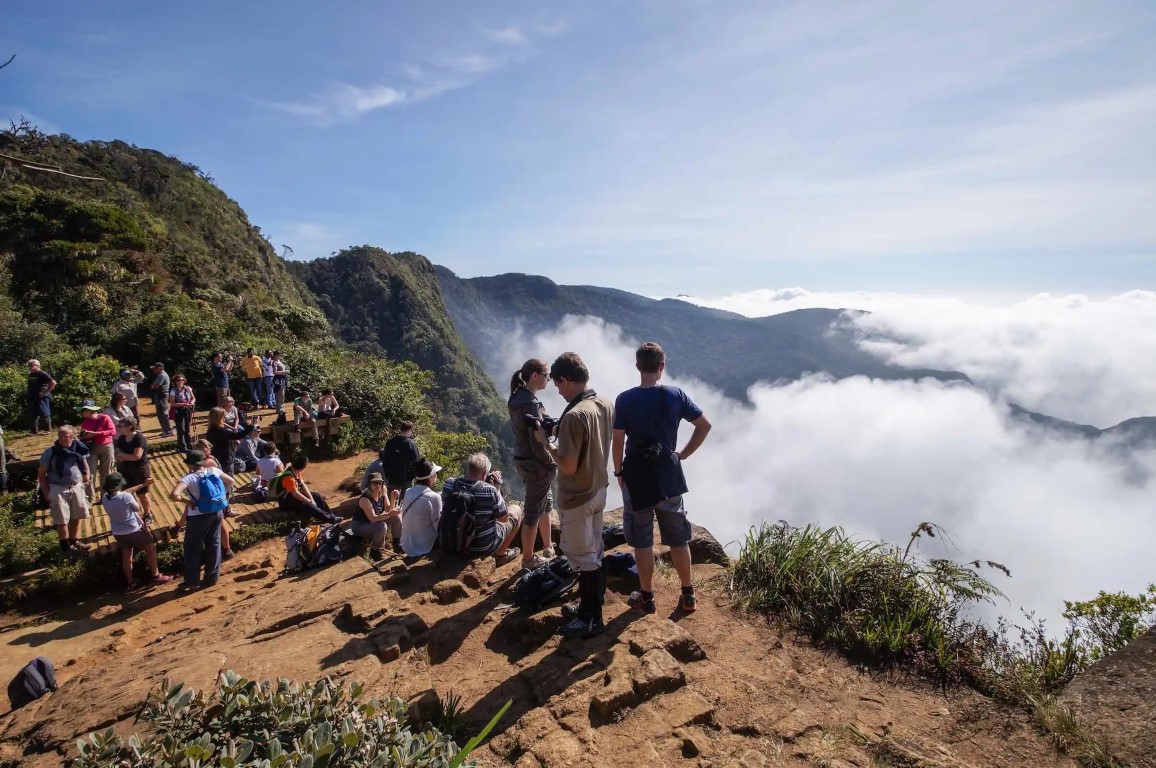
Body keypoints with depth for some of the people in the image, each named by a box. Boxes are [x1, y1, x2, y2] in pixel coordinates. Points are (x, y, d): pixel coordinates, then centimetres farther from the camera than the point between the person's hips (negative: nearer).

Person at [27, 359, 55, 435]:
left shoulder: (43, 374, -10)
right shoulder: (30, 375, 13)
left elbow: (53, 383, -18)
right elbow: (30, 386, 28)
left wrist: (46, 392, -17)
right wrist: (29, 394, 13)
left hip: (42, 398, -8)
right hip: (32, 398, 8)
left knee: (44, 414, -5)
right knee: (33, 415, 11)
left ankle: (48, 430, 3)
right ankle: (35, 431, 18)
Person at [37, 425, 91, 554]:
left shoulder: (79, 450, -2)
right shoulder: (50, 453, -12)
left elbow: (85, 468, 13)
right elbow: (41, 473, -6)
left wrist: (85, 482, 4)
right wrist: (46, 492, -8)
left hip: (77, 487, 4)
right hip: (58, 489, -4)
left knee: (76, 517, 15)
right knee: (62, 520, 5)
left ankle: (74, 541, 31)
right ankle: (65, 544, 21)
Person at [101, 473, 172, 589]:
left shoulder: (105, 498, -8)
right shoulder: (126, 497, -28)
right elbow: (137, 508, -11)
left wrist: (143, 484, 14)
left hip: (118, 533, 6)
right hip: (134, 530, -6)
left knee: (126, 556, 19)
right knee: (151, 549, 12)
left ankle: (130, 582, 30)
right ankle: (156, 576, 18)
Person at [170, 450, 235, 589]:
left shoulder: (189, 478, -20)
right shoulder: (214, 471, -2)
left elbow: (173, 495, -33)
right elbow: (230, 481, 11)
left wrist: (186, 501, -16)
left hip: (198, 517, -5)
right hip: (217, 513, 5)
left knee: (192, 548, 12)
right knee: (214, 544, 16)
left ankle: (192, 580, 20)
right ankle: (212, 577, 25)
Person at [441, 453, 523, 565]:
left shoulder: (449, 485, -16)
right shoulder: (490, 491, -28)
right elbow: (504, 518, -12)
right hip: (484, 546, -5)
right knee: (516, 509, 14)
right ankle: (500, 554, 22)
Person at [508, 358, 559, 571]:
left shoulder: (517, 398, 6)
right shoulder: (531, 403, -23)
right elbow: (537, 444, -23)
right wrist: (552, 465, -11)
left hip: (523, 460, 10)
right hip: (536, 465, -10)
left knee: (546, 504, 25)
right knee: (533, 512, 5)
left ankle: (548, 547, 40)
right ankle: (528, 560, 20)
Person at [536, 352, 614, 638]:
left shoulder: (574, 415, -28)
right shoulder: (606, 405, -1)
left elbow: (568, 466, -25)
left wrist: (545, 442, -12)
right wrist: (561, 434, 10)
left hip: (577, 498, -9)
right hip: (598, 490, 9)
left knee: (583, 557, 6)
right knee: (593, 550, 20)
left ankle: (591, 619, 20)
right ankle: (590, 607, 35)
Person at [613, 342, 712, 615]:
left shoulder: (624, 399, -12)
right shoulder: (676, 395, -6)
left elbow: (617, 442, -10)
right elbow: (704, 425, 0)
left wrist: (618, 472, 5)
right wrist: (683, 454, 8)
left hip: (636, 474, -2)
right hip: (668, 473, 2)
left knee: (642, 540, 11)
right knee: (678, 538, 15)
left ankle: (646, 597, 22)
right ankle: (688, 595, 26)